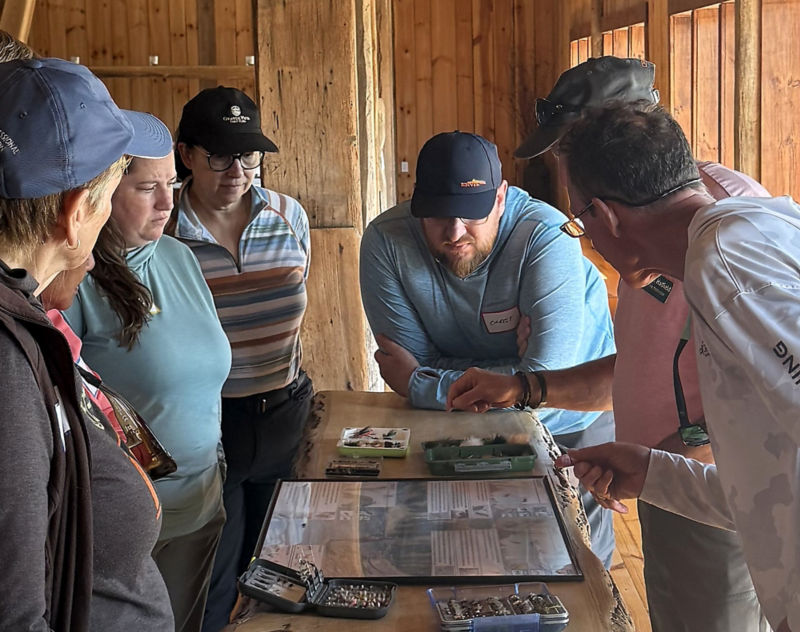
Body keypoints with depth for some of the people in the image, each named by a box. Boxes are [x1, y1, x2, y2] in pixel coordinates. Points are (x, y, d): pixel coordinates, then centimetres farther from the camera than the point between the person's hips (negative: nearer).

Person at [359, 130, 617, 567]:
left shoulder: (546, 237, -33)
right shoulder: (387, 241, -23)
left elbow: (547, 382, -39)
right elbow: (412, 364, -20)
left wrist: (421, 385, -30)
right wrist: (510, 373, -29)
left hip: (569, 422, -2)